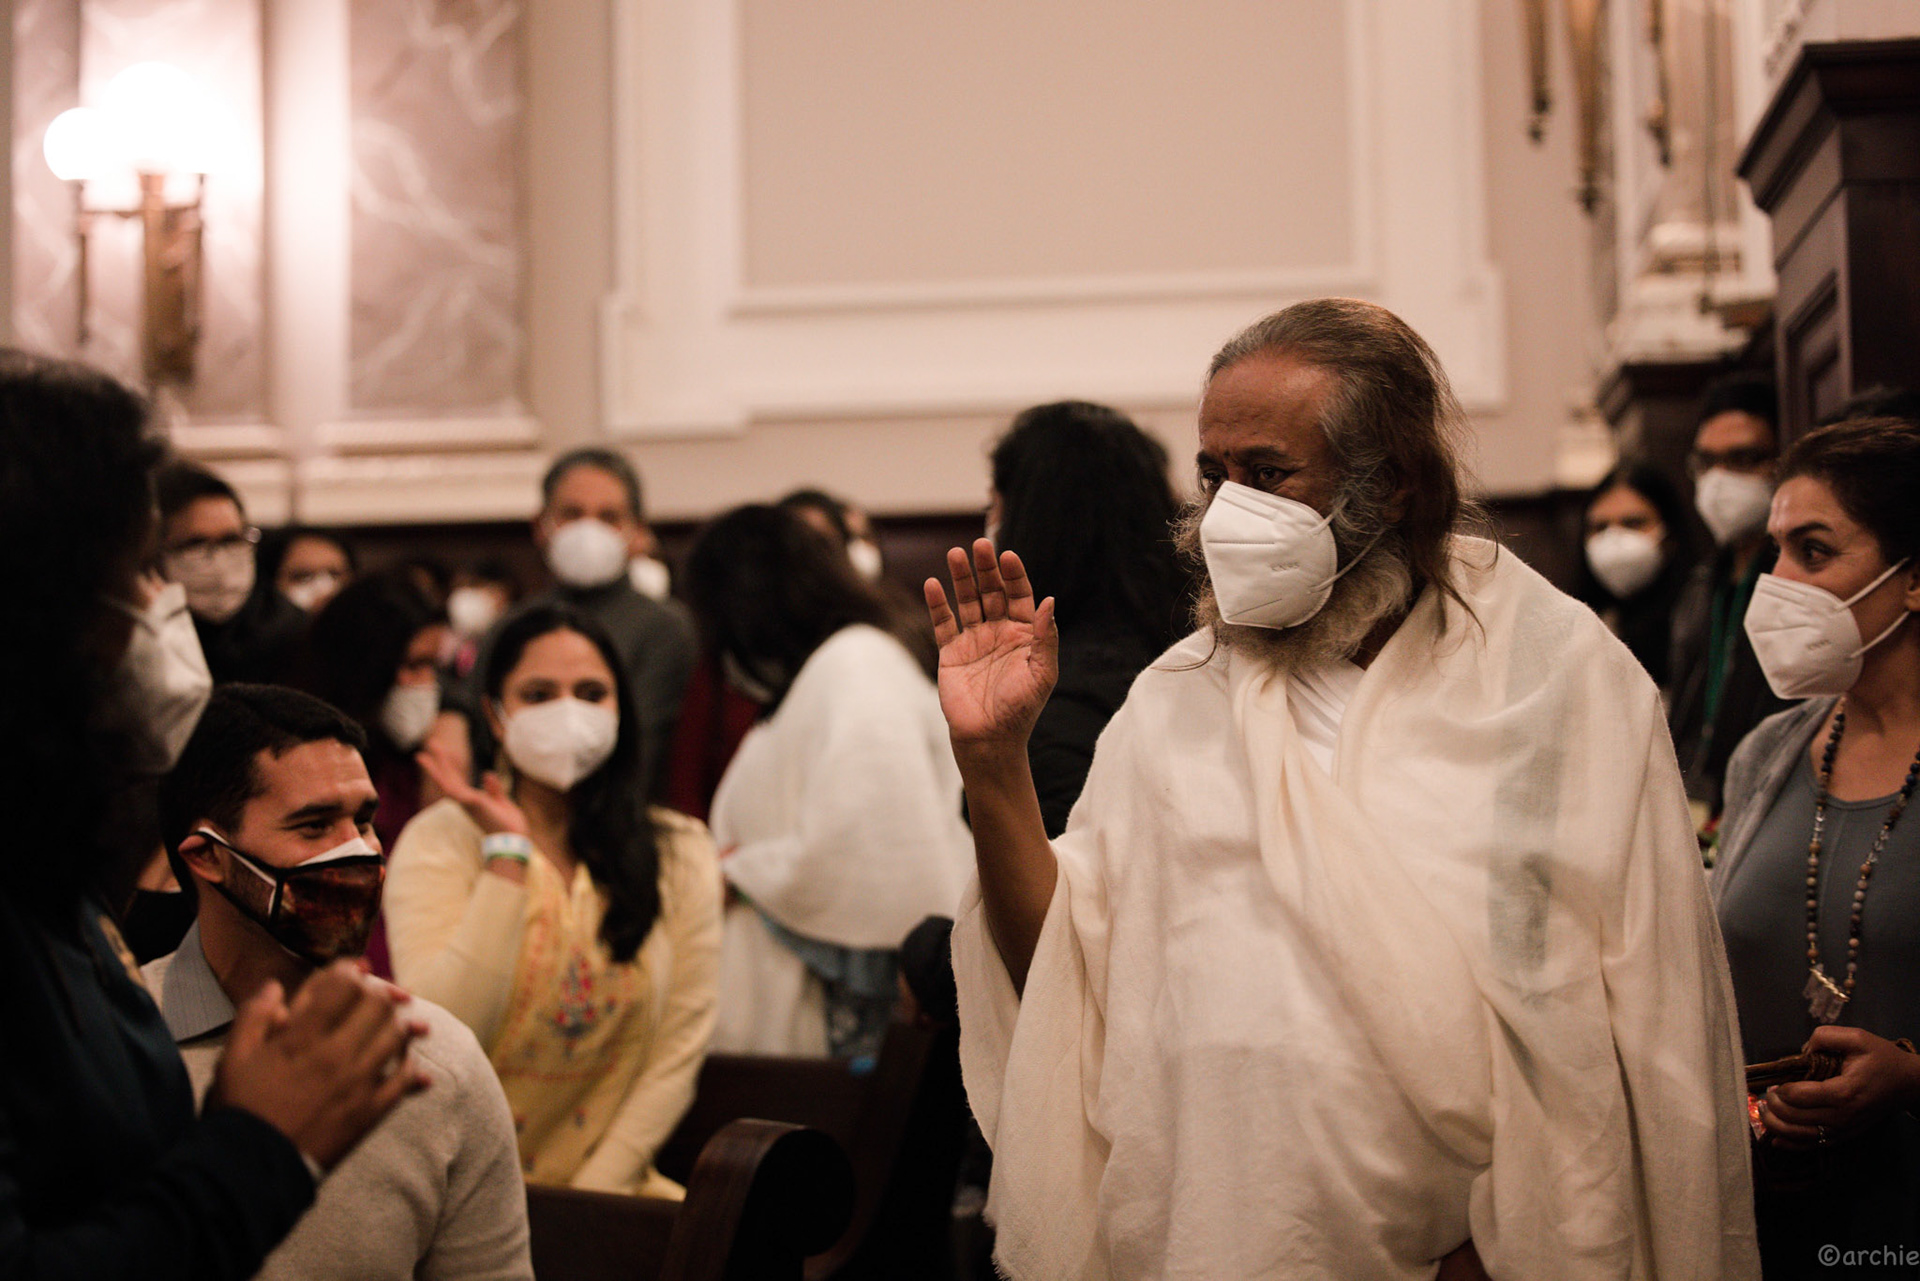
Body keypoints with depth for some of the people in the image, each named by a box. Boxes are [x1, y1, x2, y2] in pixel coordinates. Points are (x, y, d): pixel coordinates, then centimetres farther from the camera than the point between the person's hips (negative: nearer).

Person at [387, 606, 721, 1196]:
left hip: (609, 1176, 3)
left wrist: (591, 1193, -7)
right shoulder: (438, 840, -1)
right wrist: (507, 855, -13)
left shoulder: (680, 853, 6)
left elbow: (682, 1047, 2)